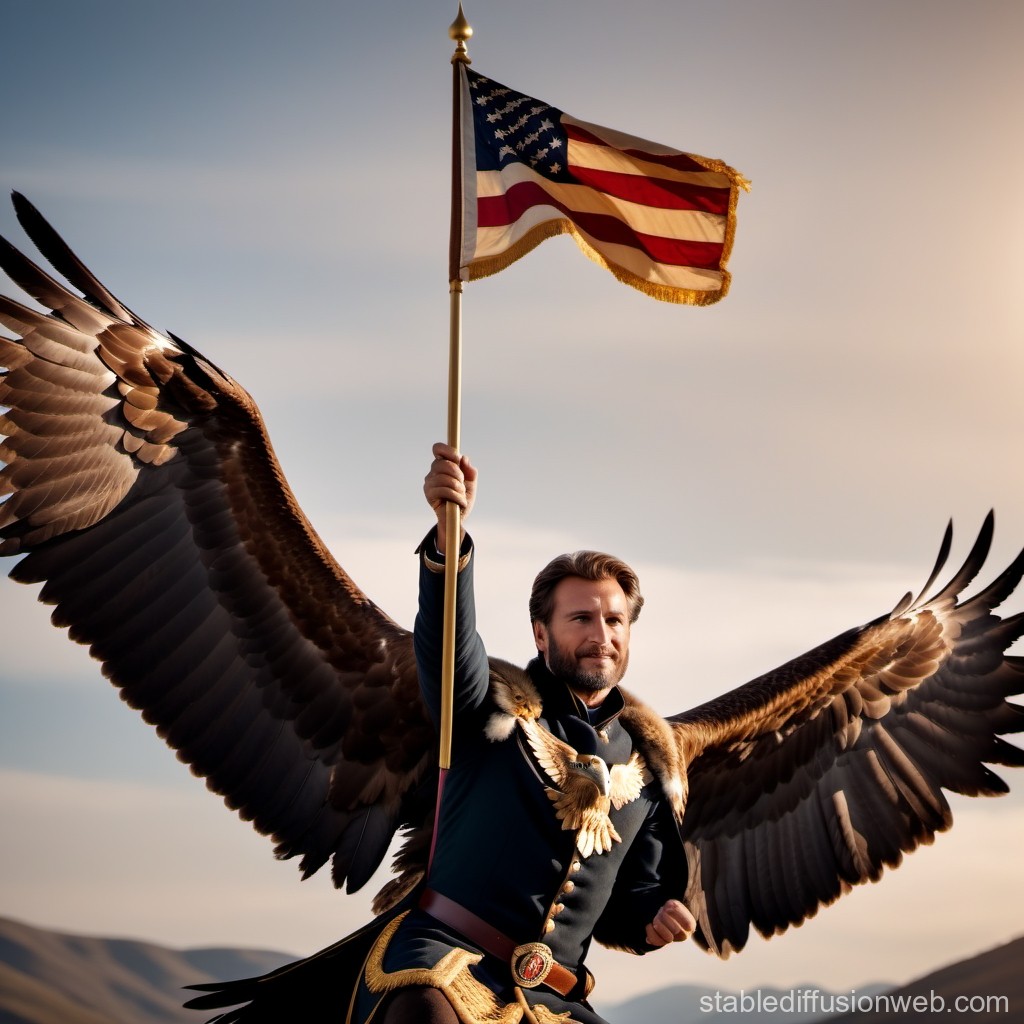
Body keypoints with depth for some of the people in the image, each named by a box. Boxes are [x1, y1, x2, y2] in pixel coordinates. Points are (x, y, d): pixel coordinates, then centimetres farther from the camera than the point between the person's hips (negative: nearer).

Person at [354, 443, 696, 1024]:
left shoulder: (648, 762, 18)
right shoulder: (501, 708, 7)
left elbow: (631, 897, 26)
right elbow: (448, 642, -16)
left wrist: (653, 922, 1)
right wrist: (450, 535, -34)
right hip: (440, 953, -5)